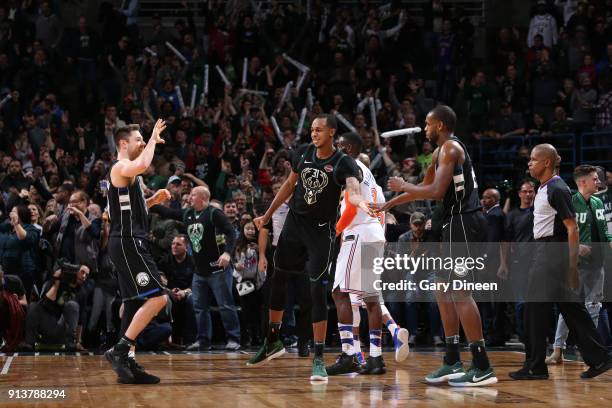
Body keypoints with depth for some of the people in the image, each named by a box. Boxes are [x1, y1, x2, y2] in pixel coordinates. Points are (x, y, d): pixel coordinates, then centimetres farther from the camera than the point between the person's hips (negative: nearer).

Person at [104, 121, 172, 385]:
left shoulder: (129, 173, 21)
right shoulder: (120, 167, -10)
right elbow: (142, 165, -33)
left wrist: (153, 200, 17)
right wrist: (154, 139, -18)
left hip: (130, 243, 11)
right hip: (127, 242, -11)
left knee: (136, 304, 10)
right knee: (157, 297, -16)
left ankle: (127, 364, 10)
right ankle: (120, 350, -16)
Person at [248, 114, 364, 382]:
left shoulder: (343, 163, -17)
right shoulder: (304, 152, -1)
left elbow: (353, 189, -37)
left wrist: (359, 201, -61)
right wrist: (268, 215, 13)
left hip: (321, 231, -6)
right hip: (295, 222, 6)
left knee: (318, 290, -11)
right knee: (278, 279, 14)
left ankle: (319, 358, -7)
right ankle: (272, 342, 32)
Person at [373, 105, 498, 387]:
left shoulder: (450, 148, -11)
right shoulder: (441, 151, 21)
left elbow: (436, 192, -22)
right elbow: (426, 187, 32)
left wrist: (403, 186, -7)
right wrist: (388, 205, 34)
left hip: (463, 222, -11)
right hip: (456, 224, 11)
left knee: (460, 291, -13)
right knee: (443, 290, 14)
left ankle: (482, 368, -16)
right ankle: (452, 363, 16)